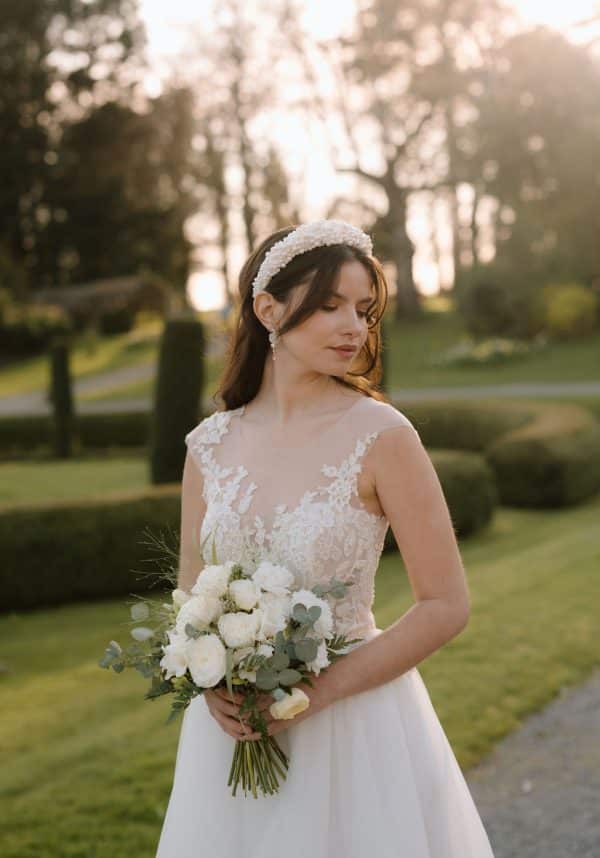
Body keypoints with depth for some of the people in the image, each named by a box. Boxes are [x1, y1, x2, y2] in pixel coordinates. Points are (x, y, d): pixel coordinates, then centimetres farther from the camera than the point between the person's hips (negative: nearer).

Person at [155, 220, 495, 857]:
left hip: (351, 726, -3)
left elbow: (446, 606, -11)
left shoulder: (381, 435, -13)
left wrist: (322, 689, -16)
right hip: (233, 725, 3)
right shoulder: (209, 445, -1)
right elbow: (191, 596, 9)